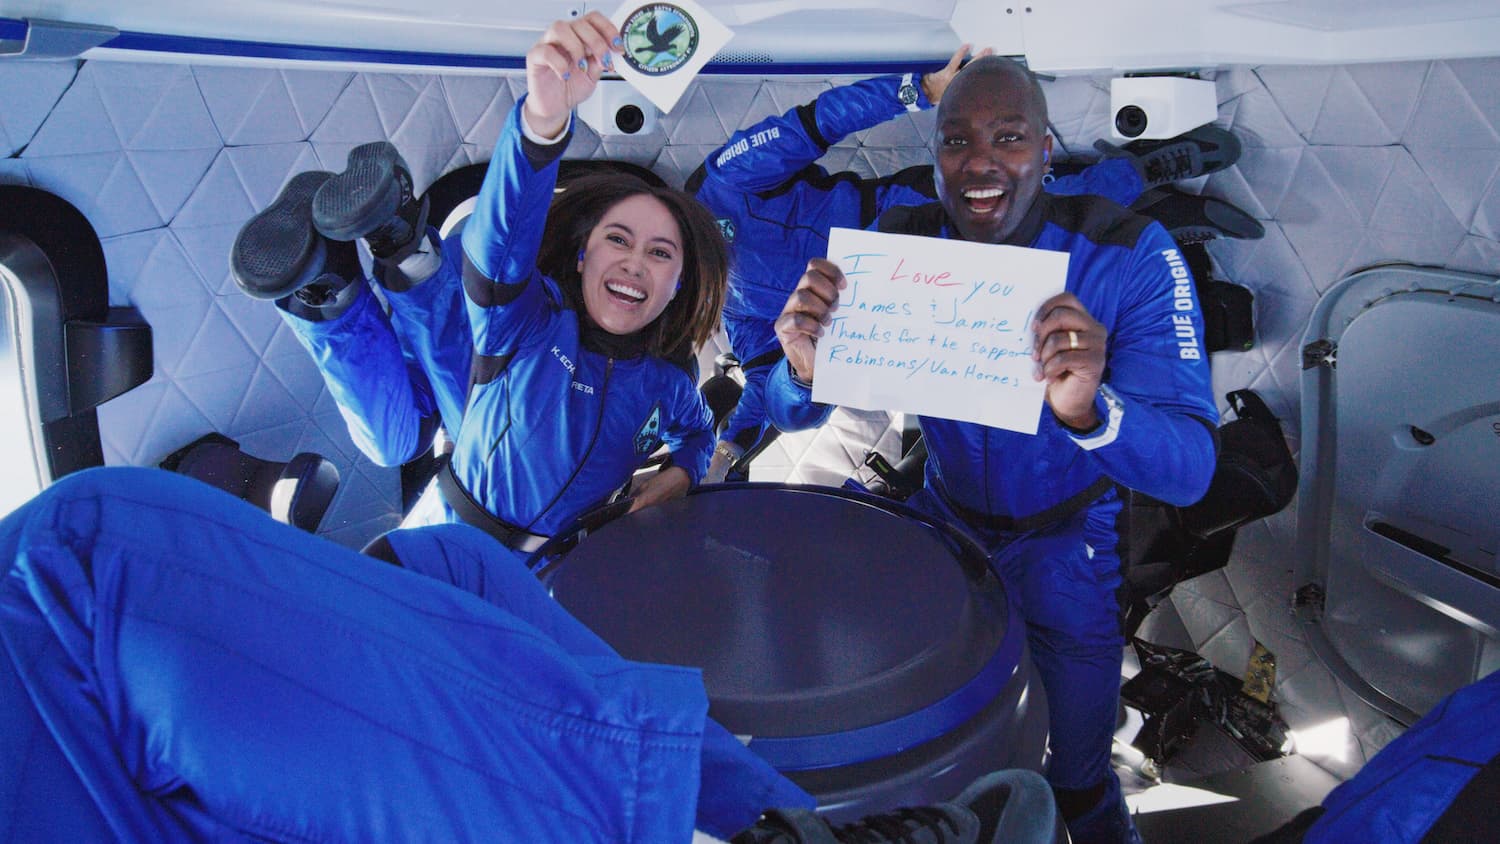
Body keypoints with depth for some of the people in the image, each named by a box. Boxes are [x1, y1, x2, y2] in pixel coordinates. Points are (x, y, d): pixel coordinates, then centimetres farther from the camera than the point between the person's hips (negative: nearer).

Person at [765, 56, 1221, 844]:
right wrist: (803, 370, -41)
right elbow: (792, 416, -17)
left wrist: (1090, 411, -53)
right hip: (944, 516, 2)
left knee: (1075, 774, 15)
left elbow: (1189, 470, -32)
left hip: (1065, 546, -2)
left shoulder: (1132, 257, -24)